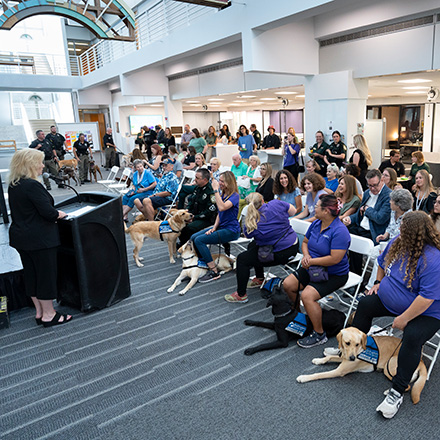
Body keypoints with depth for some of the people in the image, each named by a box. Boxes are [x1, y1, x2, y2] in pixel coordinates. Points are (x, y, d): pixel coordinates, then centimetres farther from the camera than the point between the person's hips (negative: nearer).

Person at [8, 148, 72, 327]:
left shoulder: (13, 186, 8)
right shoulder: (32, 185, -21)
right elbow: (48, 212, -23)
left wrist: (53, 215, 10)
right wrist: (60, 214, -3)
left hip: (21, 237, 9)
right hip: (39, 239, -9)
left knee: (31, 274, 16)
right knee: (46, 274, 3)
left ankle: (40, 312, 28)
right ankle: (48, 315, 14)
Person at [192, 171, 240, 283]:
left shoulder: (234, 196, -16)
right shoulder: (223, 194, 11)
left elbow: (222, 207, -35)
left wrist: (216, 189, -29)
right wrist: (214, 228, 0)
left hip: (231, 230, -9)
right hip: (221, 226, 9)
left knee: (199, 240, -21)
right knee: (193, 238, -2)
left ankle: (214, 272, -16)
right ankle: (203, 264, 5)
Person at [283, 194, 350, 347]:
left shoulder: (339, 231, -23)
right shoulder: (315, 224, 3)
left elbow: (334, 259, -28)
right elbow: (305, 242, 15)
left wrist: (311, 261, -19)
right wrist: (306, 255, -7)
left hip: (334, 274, -8)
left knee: (307, 295, -27)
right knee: (287, 284, -4)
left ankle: (319, 334, -8)